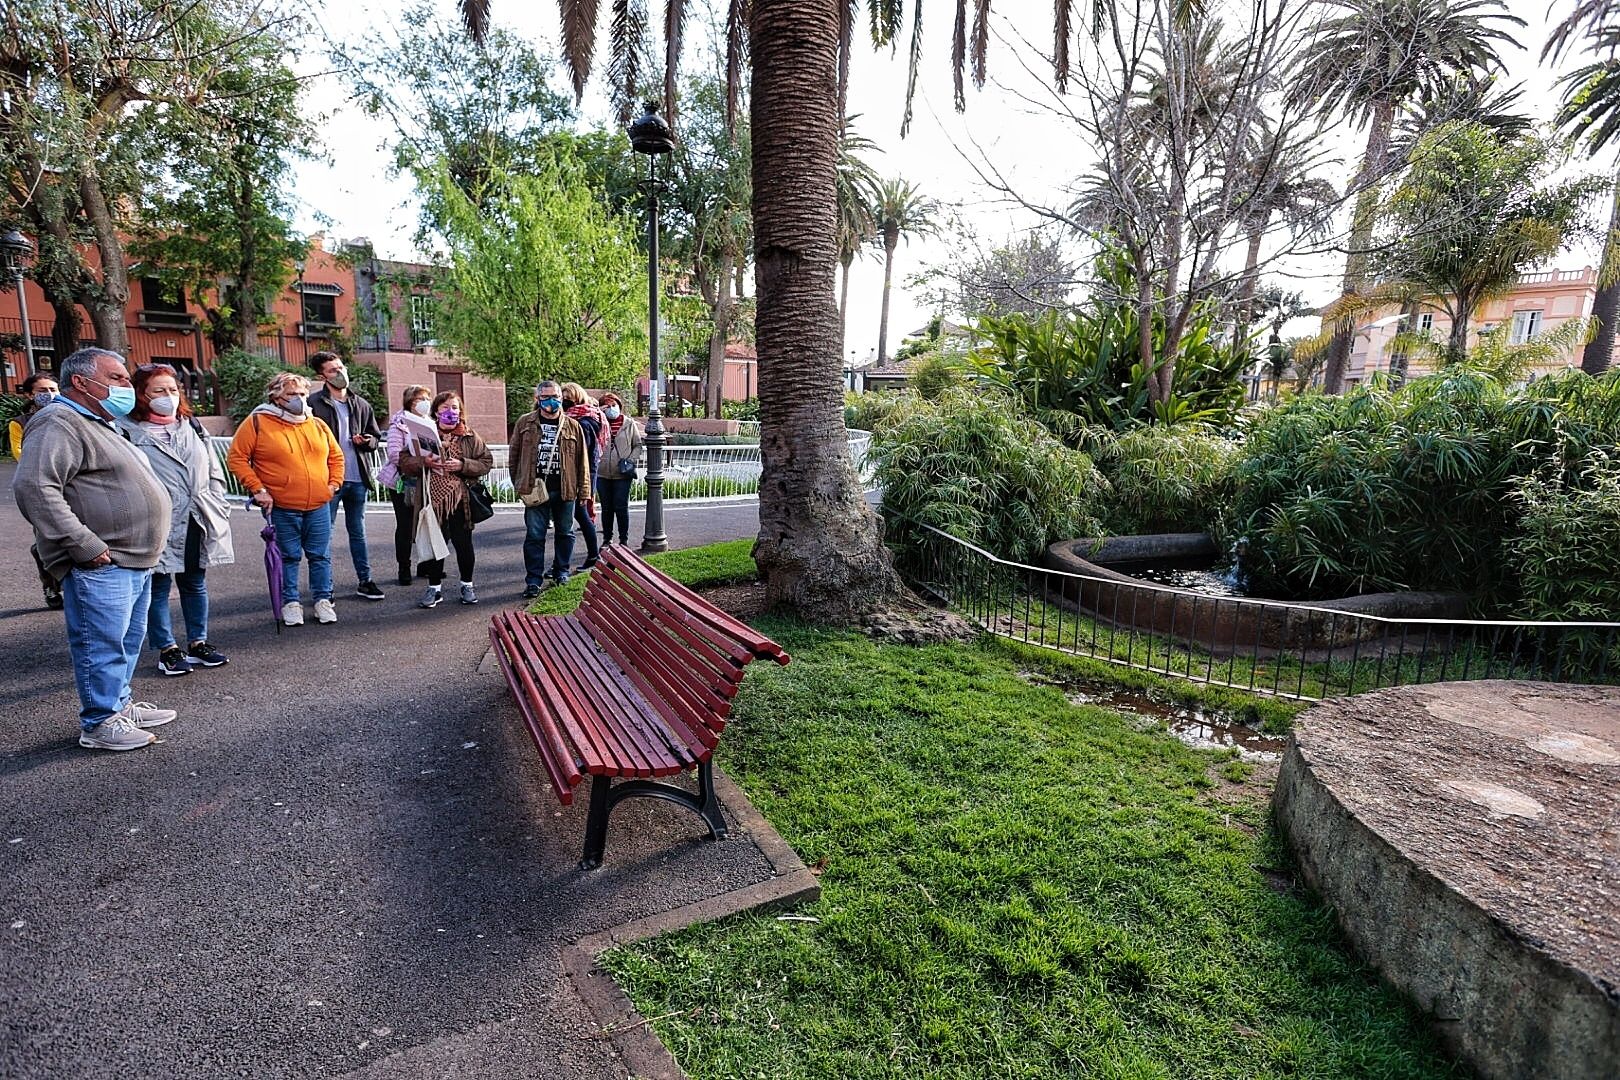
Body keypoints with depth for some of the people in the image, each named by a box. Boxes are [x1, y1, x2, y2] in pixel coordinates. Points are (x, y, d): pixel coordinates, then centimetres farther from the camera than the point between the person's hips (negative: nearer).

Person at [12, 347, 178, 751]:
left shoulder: (101, 425, 20)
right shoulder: (60, 423, -12)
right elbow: (34, 487, -24)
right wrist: (84, 546, -24)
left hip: (135, 562, 10)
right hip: (101, 567, -10)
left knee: (128, 641, 18)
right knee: (101, 646, -2)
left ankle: (120, 703, 30)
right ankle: (100, 723, 8)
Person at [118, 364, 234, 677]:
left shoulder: (191, 425, 13)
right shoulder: (128, 430, -6)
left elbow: (213, 469, 17)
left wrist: (216, 506, 9)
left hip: (196, 520, 5)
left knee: (195, 583, 13)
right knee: (158, 586, 5)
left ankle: (198, 643, 23)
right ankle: (167, 649, 14)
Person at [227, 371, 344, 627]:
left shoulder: (317, 426, 10)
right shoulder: (257, 423, -2)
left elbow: (336, 456, 20)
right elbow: (236, 458, -4)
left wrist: (334, 483, 7)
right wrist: (257, 489, -10)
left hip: (318, 507, 3)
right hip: (281, 508, -3)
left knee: (320, 556, 8)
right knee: (288, 557, 7)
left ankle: (323, 600, 19)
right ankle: (290, 603, 19)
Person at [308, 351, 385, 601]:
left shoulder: (361, 404, 10)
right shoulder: (314, 403, -5)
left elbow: (376, 437, 18)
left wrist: (368, 441, -5)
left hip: (358, 478, 4)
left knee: (358, 531, 13)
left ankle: (365, 581, 20)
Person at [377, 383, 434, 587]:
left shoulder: (431, 424, 13)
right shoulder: (399, 423, -4)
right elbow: (394, 453, -13)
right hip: (403, 482, -4)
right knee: (405, 526, 1)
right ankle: (404, 570, 9)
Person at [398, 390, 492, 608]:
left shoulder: (470, 437, 4)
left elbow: (486, 463, 1)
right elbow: (404, 462, 6)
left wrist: (462, 465, -13)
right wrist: (423, 462, -14)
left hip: (460, 500, -1)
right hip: (433, 499, 1)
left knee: (464, 544, 6)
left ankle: (467, 585, 23)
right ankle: (434, 588, 21)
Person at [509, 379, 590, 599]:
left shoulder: (573, 426, 4)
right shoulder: (525, 423, 4)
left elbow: (582, 459, 5)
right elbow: (514, 454, 8)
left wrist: (582, 489, 2)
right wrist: (519, 483, 4)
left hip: (565, 490, 1)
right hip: (535, 489, -1)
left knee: (565, 532, 12)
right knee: (534, 535, -1)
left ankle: (561, 571, 29)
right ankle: (534, 580, 5)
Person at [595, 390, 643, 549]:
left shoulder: (630, 423, 4)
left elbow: (637, 445, 9)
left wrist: (631, 460, -7)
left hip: (623, 474, -1)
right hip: (602, 473, 1)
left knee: (621, 507, 3)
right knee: (606, 508, 12)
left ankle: (624, 540, 14)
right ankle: (607, 539, 24)